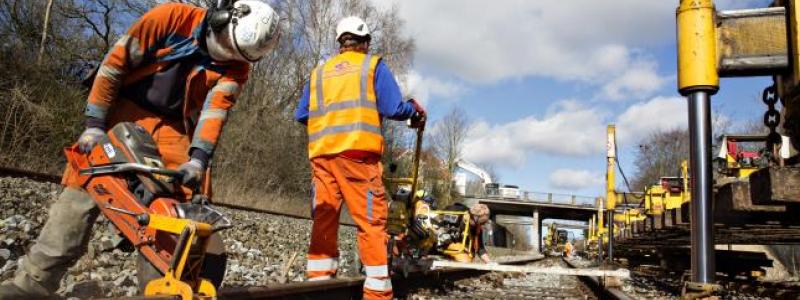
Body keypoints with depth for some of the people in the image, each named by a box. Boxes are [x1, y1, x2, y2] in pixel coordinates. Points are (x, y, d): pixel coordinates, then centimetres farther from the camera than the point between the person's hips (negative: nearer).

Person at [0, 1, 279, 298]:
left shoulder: (236, 67, -7)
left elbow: (216, 110, -17)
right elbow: (115, 63, -13)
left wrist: (199, 158, -32)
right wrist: (94, 124, -14)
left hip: (172, 128, 3)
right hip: (125, 110, -2)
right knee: (84, 186, -9)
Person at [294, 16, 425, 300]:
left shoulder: (319, 71, 21)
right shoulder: (373, 65, 9)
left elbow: (301, 115, 19)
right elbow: (393, 108, -1)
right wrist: (415, 110, 18)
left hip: (321, 154, 5)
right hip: (357, 152, -4)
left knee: (324, 220, 8)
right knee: (371, 221, -3)